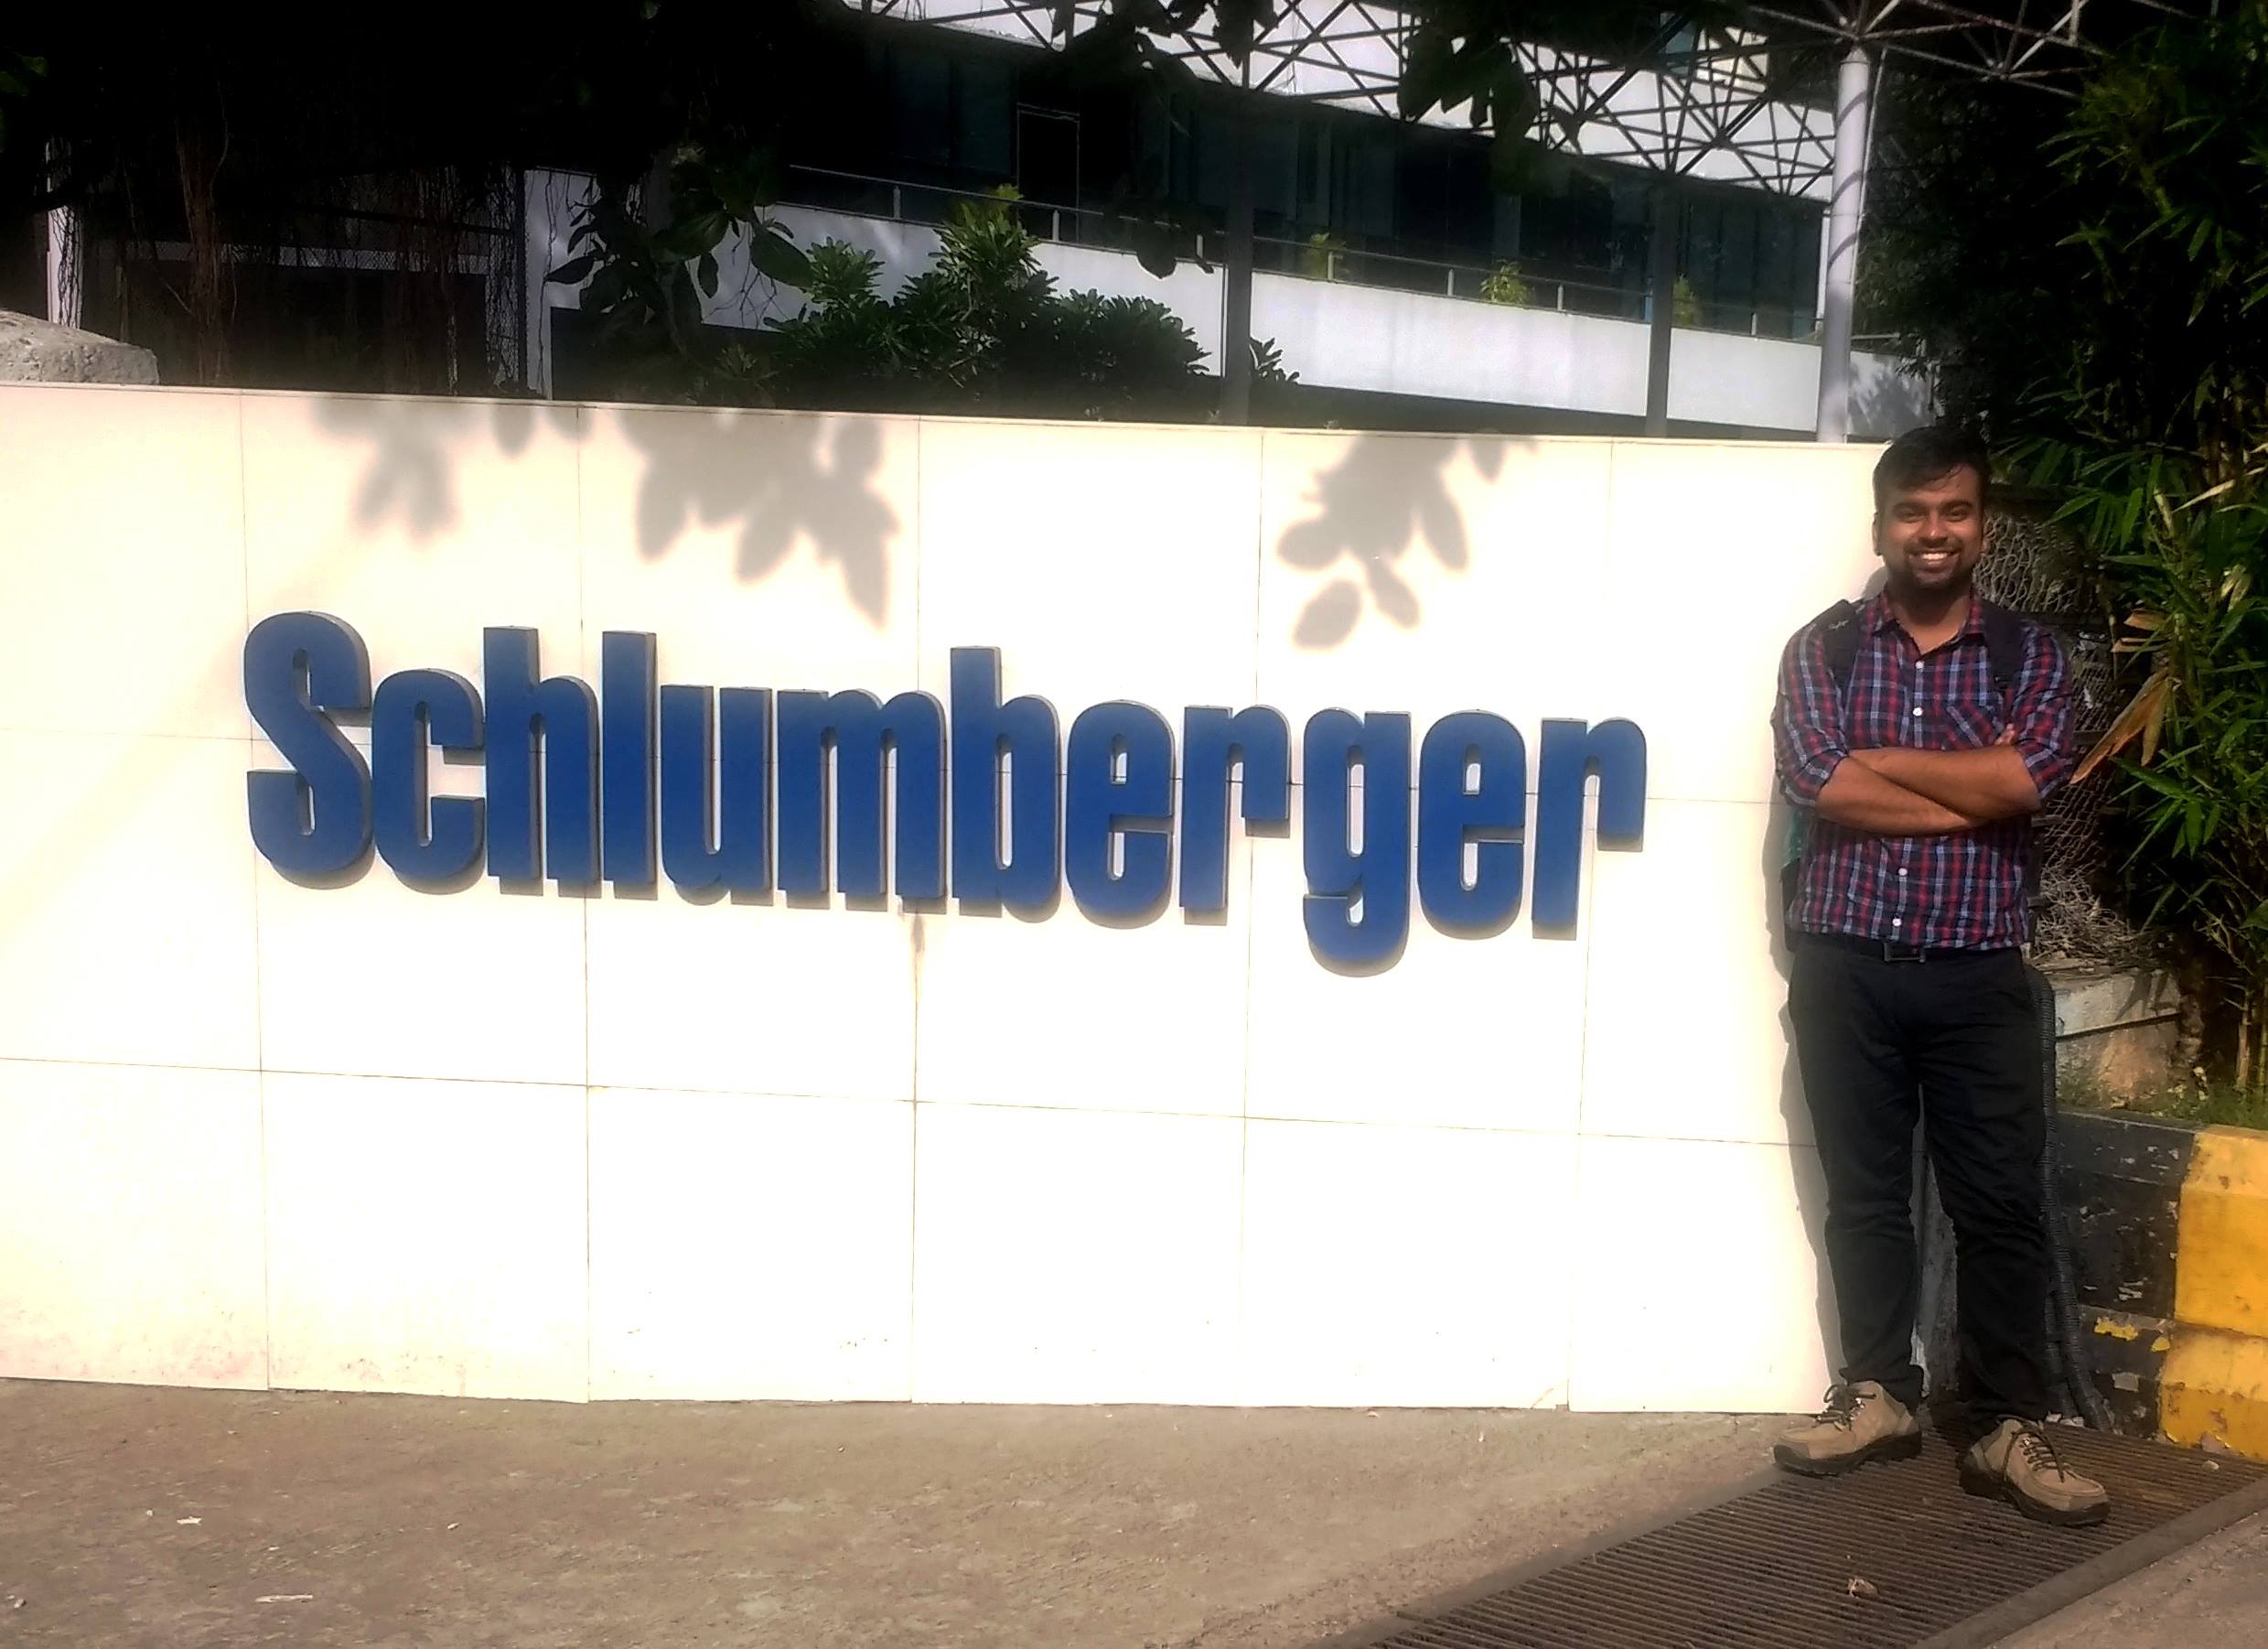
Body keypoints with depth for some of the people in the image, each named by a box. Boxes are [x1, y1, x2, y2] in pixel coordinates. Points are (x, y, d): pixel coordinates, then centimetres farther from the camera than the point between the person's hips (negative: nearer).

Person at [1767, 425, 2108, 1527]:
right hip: (1845, 966, 0)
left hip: (1979, 974, 0)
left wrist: (1876, 757, -9)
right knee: (1864, 1194, 9)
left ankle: (2010, 1429, 12)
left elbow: (2023, 780, -14)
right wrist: (1968, 792, -11)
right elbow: (1814, 782, -13)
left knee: (2000, 1203, 2)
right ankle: (1879, 1395, 23)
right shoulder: (1823, 648, 4)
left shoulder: (2029, 657, 5)